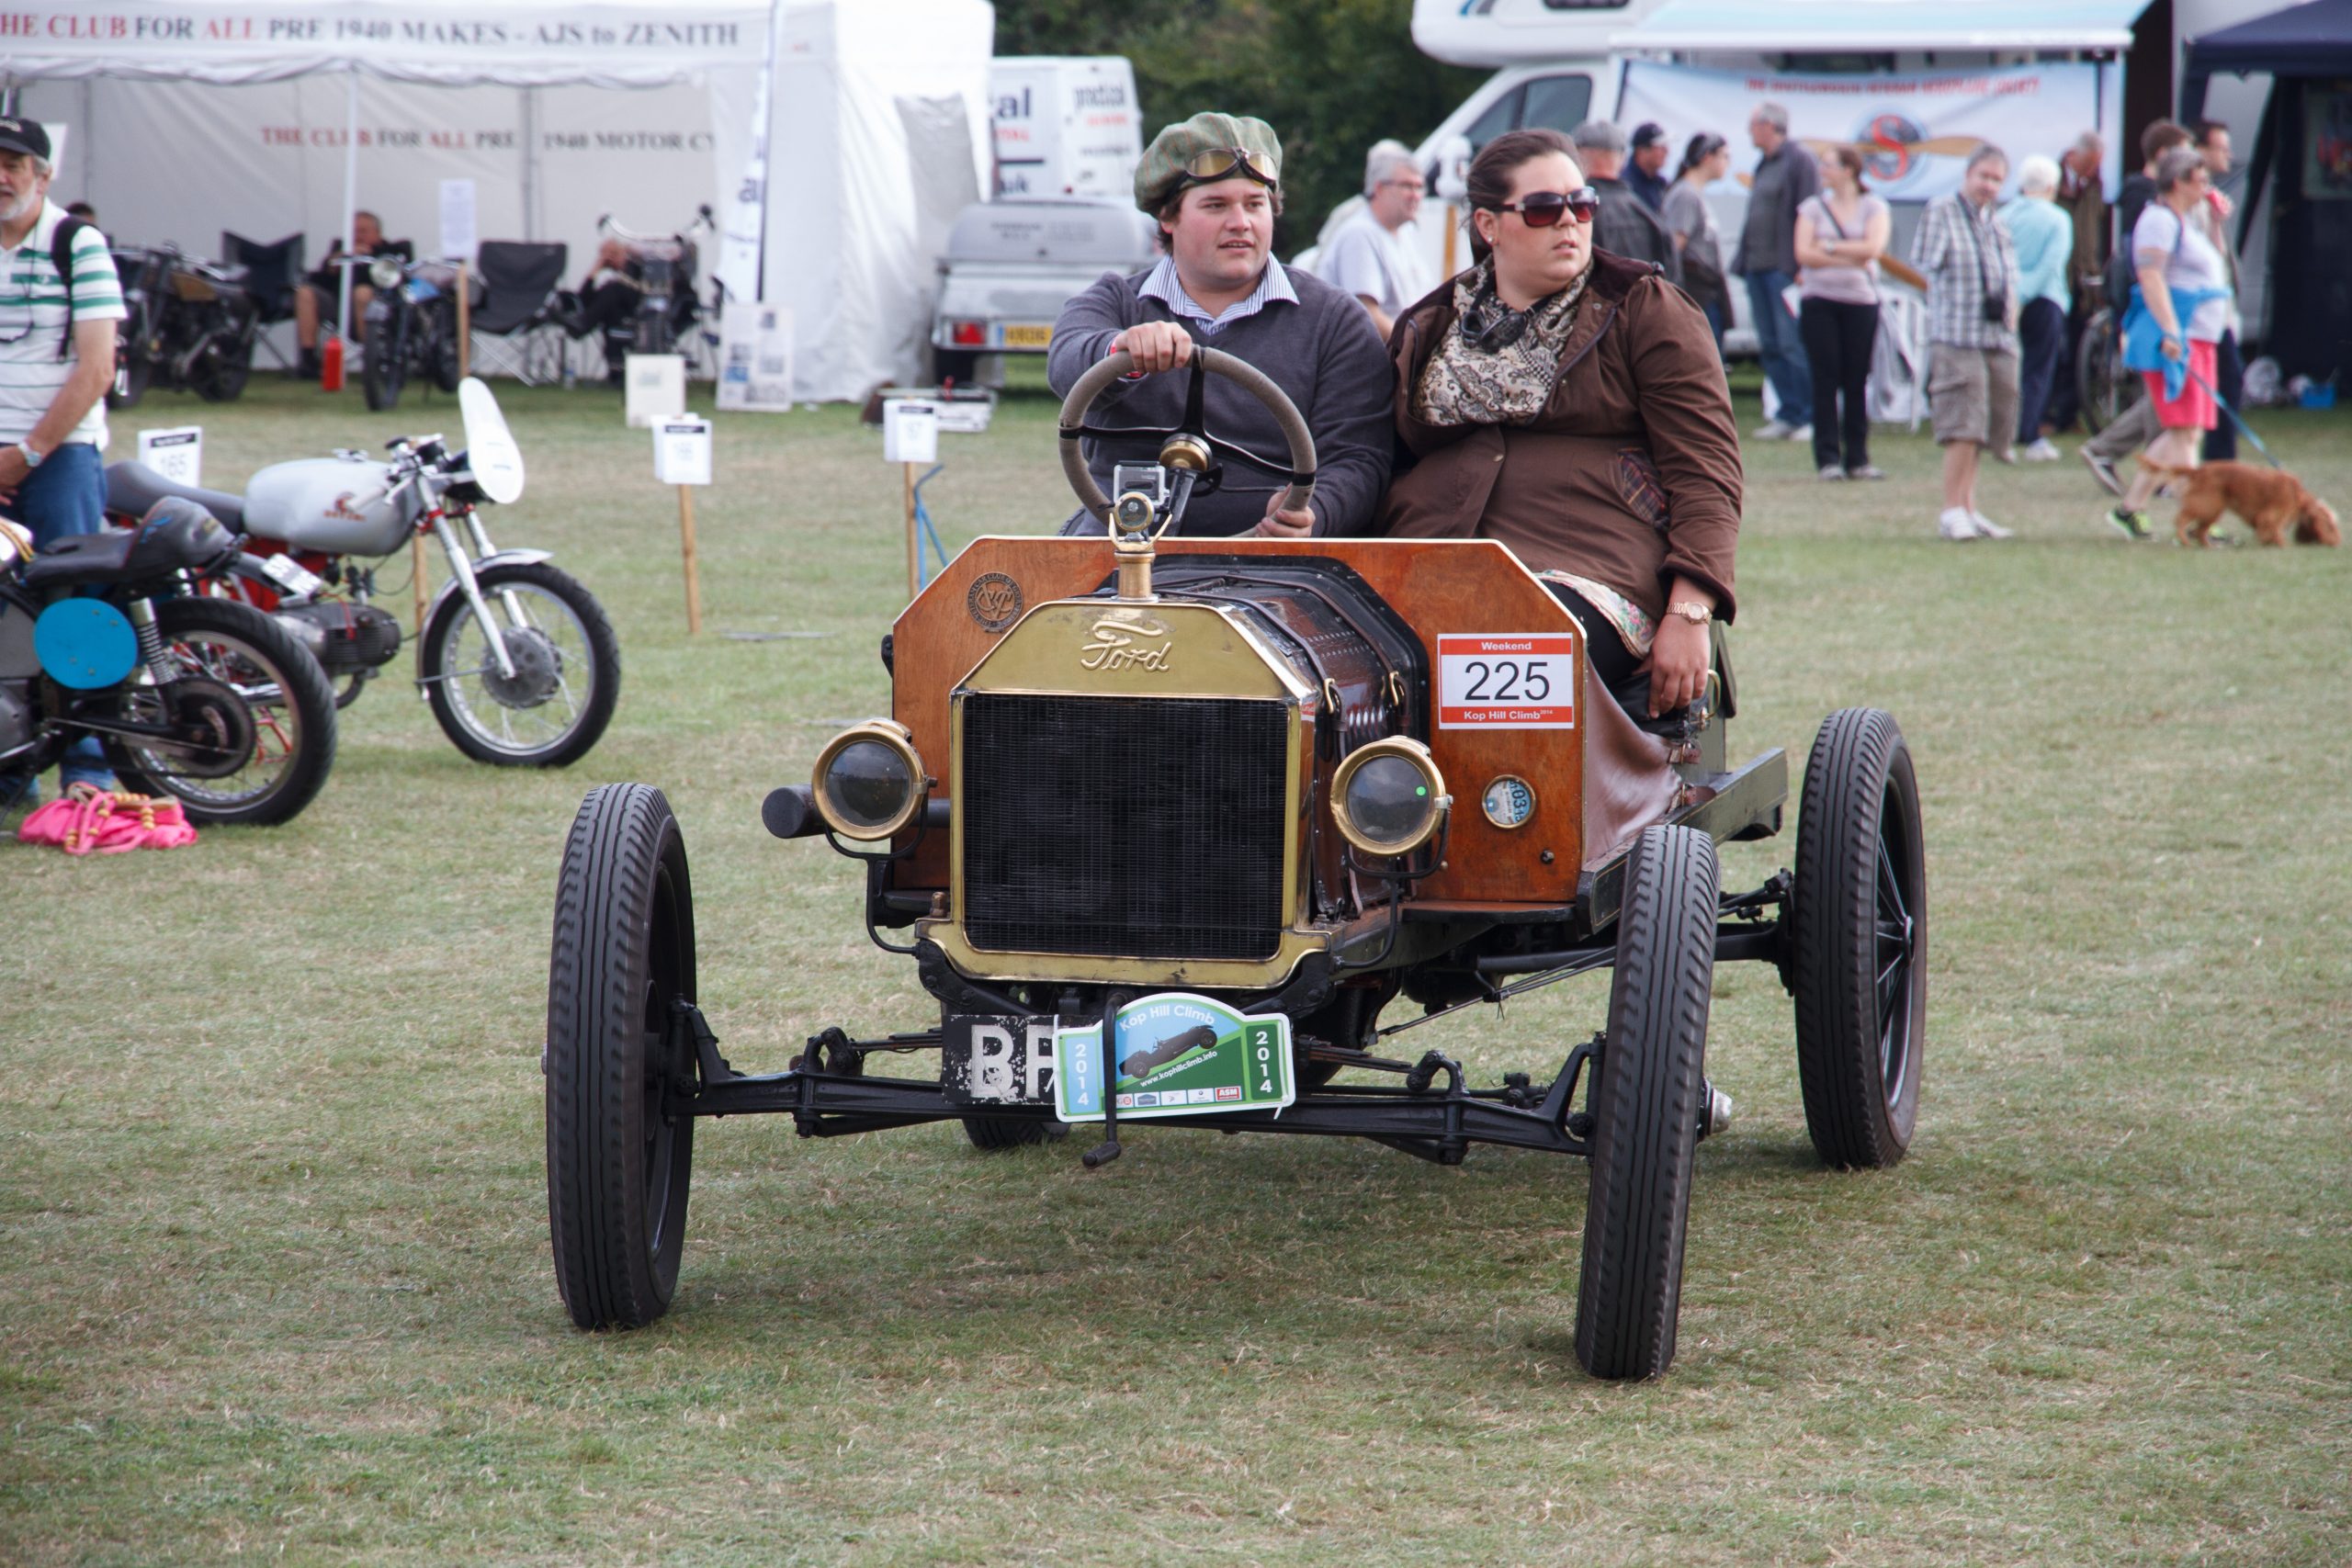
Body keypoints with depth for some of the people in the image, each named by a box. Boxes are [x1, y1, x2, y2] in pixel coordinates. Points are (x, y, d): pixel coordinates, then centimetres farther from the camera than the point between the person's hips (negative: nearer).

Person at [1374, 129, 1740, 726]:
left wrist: (1689, 614, -11)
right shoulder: (1426, 330, 21)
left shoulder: (1647, 311, 9)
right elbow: (1385, 474, 24)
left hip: (1591, 575, -3)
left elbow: (1706, 475, 2)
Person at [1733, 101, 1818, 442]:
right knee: (1770, 346, 7)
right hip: (1757, 267, 9)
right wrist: (1743, 258, 14)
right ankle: (1789, 414, 10)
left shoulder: (1799, 161, -8)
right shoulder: (1763, 165, 19)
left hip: (1784, 267, -9)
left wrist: (1801, 264, -20)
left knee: (1792, 344, -9)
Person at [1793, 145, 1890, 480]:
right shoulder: (1813, 207, 9)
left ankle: (1857, 458, 3)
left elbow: (1873, 248, -11)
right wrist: (1851, 259, -8)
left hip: (1860, 301, -1)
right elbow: (1803, 253, -3)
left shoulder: (1874, 208, 5)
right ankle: (1828, 458, -2)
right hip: (1819, 301, 1)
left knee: (1857, 381, -2)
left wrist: (1830, 247, -7)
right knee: (1825, 380, -4)